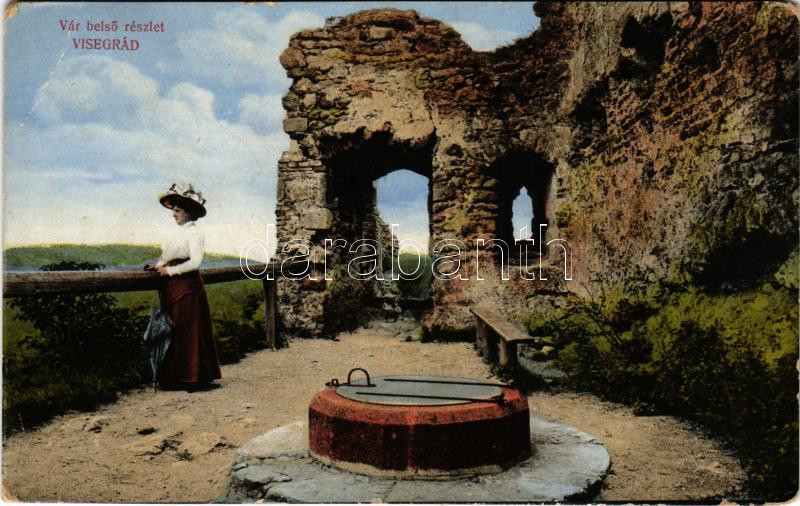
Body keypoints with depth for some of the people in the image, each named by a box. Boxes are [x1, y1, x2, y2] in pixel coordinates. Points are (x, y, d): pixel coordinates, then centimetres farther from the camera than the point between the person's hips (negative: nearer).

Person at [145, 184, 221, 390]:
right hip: (172, 287, 8)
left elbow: (194, 262, -19)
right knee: (172, 329, 9)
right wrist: (157, 266, 2)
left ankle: (194, 377, 4)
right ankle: (175, 376, 17)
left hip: (187, 286, -8)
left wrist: (169, 270, -13)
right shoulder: (178, 233, 16)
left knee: (188, 330, -4)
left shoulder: (194, 233, -8)